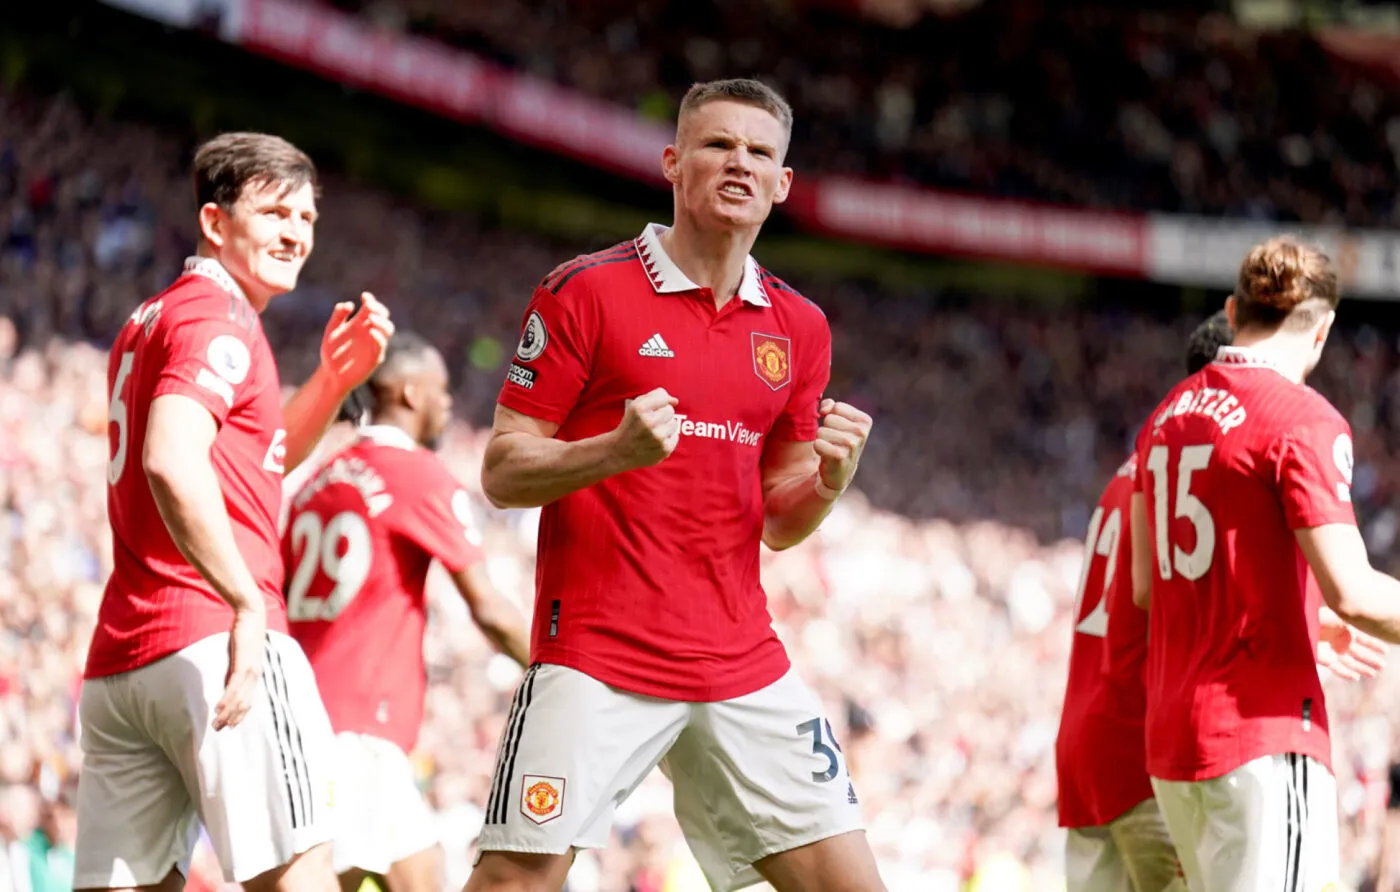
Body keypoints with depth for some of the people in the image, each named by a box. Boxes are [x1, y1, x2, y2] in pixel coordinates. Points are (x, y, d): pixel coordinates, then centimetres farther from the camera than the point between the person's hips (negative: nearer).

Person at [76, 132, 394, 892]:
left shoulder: (149, 321, 26)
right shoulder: (218, 319, -5)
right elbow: (170, 463, -22)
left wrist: (333, 380, 20)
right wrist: (247, 603, -27)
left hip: (117, 656, 9)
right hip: (207, 642, -9)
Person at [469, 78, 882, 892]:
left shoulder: (798, 328, 13)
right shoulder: (588, 292, -3)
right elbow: (503, 474, -3)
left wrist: (828, 479, -5)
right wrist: (617, 451, -21)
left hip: (740, 663, 5)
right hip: (597, 656, -5)